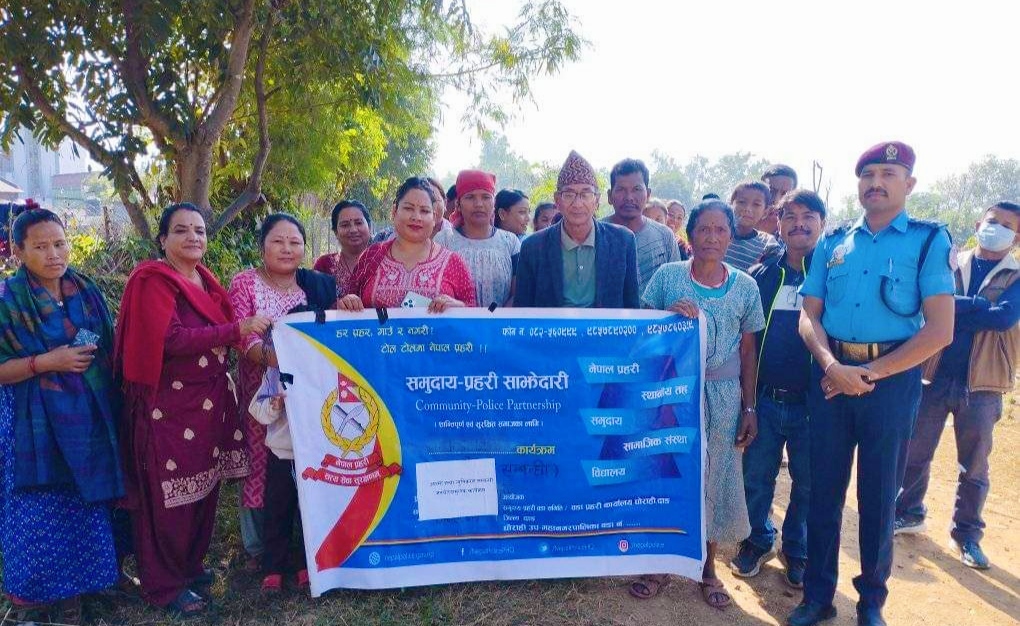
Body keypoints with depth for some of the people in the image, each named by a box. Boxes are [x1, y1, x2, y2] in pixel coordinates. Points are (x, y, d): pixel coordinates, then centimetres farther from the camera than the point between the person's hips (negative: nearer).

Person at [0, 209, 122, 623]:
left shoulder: (86, 291, 6)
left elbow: (108, 349, 16)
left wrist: (92, 359, -2)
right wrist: (46, 362, -20)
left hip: (87, 421, 5)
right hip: (34, 427, -4)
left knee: (85, 515, 12)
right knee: (38, 520, 3)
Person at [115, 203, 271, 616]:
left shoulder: (205, 280, 13)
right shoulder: (153, 280, -11)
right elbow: (170, 339, -23)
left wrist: (244, 336, 6)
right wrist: (238, 329, -23)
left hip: (208, 401, 8)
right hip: (168, 405, -8)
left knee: (203, 487, 15)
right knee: (170, 494, 2)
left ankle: (190, 564, 33)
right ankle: (163, 584, 18)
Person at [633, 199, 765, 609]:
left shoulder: (745, 287, 1)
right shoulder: (666, 276, -3)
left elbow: (747, 350, 5)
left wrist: (749, 408, 4)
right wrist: (667, 314, -20)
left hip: (722, 397, 1)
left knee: (716, 478, 10)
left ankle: (707, 566, 30)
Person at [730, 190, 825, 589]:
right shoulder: (760, 276, 4)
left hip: (813, 401, -1)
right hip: (764, 399, 2)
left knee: (808, 484, 12)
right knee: (756, 477, 11)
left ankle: (797, 552, 33)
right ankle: (758, 542, 33)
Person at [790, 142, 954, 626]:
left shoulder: (929, 242, -2)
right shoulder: (833, 243, 8)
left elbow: (939, 330, -9)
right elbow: (809, 316, 4)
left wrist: (870, 373, -12)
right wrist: (832, 365, -13)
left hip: (892, 380, -2)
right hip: (830, 375, 3)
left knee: (878, 495, 9)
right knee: (824, 488, 10)